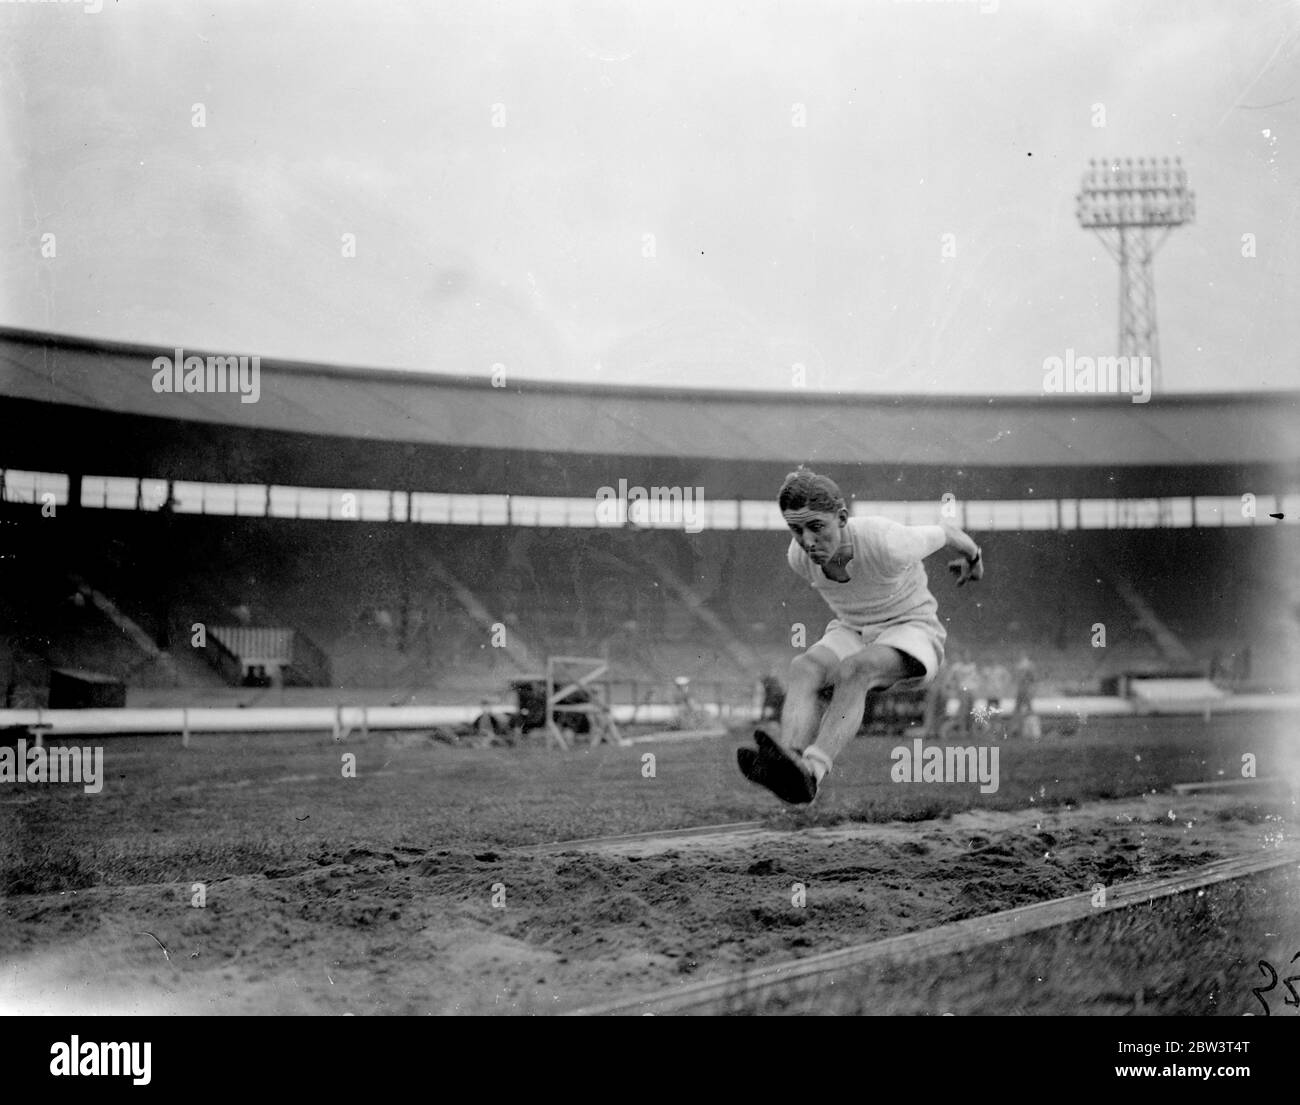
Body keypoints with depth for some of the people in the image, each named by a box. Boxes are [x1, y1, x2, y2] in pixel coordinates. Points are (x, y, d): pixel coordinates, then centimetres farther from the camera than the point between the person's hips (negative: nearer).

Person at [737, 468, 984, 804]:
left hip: (912, 635, -5)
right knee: (803, 669, -30)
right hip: (852, 637, 5)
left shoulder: (886, 544, -29)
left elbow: (945, 531, -7)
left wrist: (972, 556, 15)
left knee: (852, 671, -38)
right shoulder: (799, 556, -13)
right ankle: (788, 769, -54)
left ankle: (810, 772, -58)